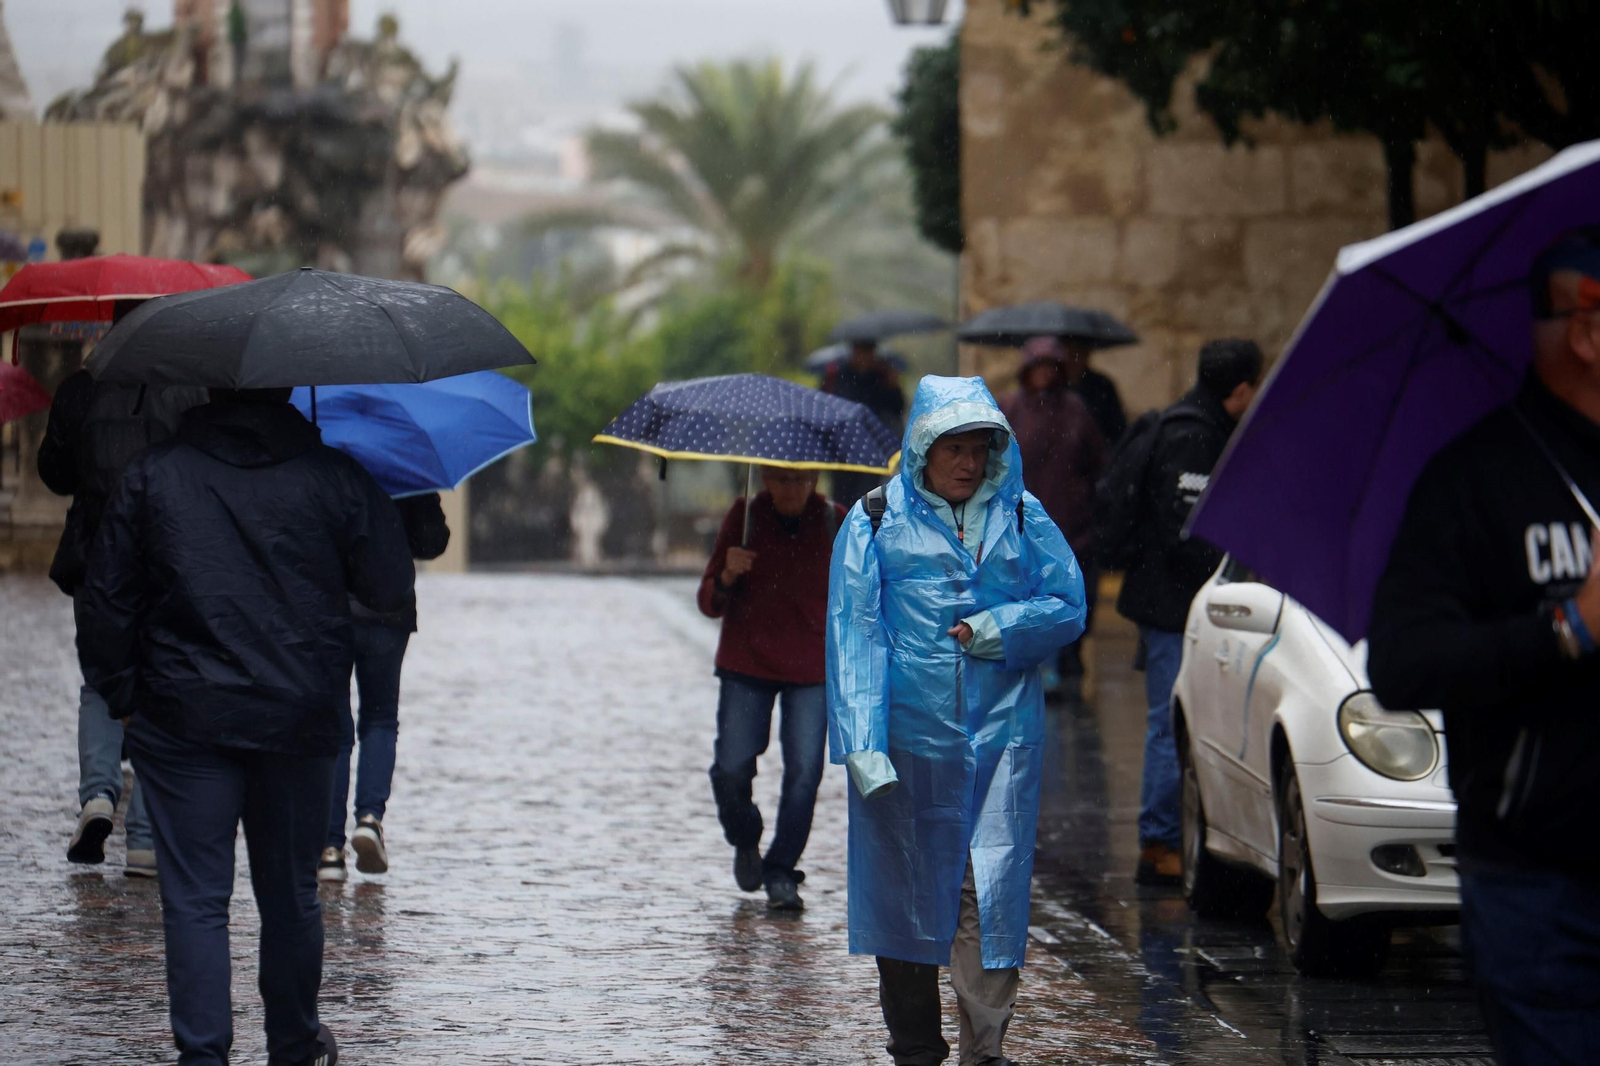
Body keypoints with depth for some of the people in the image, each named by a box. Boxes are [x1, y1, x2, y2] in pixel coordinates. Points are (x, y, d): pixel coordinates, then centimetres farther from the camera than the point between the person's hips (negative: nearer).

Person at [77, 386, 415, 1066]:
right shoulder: (333, 476, -1)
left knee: (194, 895, 0)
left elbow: (107, 599, 2)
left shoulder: (151, 476, -1)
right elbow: (392, 590, 4)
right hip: (299, 721, 1)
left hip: (182, 721, -1)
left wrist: (119, 693, 12)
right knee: (291, 893, 14)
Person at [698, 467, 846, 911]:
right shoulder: (744, 517, -3)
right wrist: (727, 578, -22)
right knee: (731, 770, -6)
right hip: (746, 664, 0)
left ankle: (781, 875, 1)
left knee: (803, 771, -10)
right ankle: (745, 843, 25)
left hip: (812, 670, 0)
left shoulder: (835, 523, -2)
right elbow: (710, 604, -2)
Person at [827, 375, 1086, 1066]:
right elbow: (853, 632, -3)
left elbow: (1068, 606, 9)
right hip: (907, 734, -1)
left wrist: (1000, 628, -11)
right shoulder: (876, 521, 3)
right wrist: (861, 743, -13)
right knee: (904, 886, 6)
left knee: (991, 888, -7)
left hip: (1001, 731, 1)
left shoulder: (1022, 517, 10)